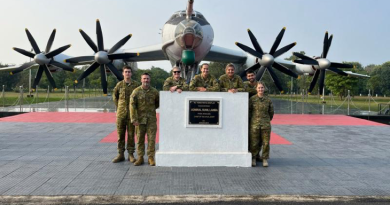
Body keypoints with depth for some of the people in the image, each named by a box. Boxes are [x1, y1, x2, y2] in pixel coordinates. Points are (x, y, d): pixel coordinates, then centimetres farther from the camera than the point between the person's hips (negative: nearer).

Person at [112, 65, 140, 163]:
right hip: (120, 113, 2)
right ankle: (120, 154, 15)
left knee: (131, 134, 4)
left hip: (132, 114, -1)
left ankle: (131, 155, 13)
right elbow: (114, 96, 20)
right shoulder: (119, 84, 5)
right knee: (120, 134, 6)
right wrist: (118, 107, 11)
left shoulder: (136, 85, 0)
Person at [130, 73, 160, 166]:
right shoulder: (136, 91, -2)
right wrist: (134, 119, -12)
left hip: (151, 119, 1)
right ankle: (140, 157, 16)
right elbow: (132, 105, -6)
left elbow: (158, 103, 20)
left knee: (151, 139, 0)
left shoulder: (154, 91, 3)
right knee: (140, 139, 6)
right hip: (140, 119, -1)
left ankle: (151, 157, 10)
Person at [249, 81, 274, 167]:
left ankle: (265, 159, 16)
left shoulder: (268, 100, 3)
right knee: (254, 143, 3)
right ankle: (253, 159, 19)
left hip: (266, 125, 1)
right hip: (254, 124, -1)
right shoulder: (252, 99, -1)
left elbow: (271, 112, 14)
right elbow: (248, 111, 6)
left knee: (266, 143, 3)